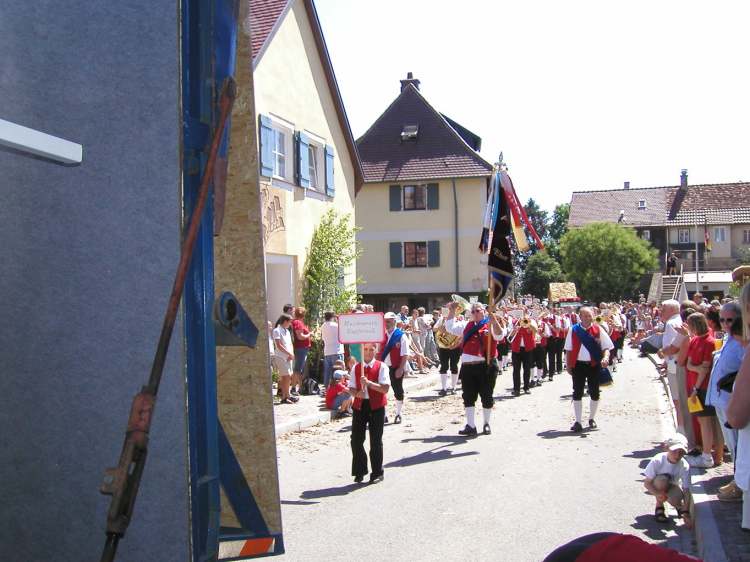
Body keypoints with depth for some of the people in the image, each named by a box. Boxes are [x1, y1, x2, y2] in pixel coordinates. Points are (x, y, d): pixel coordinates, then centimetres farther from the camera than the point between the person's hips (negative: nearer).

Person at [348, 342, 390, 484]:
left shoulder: (381, 367, -4)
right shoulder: (356, 368, 7)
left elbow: (385, 388, -12)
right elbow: (351, 389, 7)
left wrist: (368, 383, -23)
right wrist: (356, 393, -16)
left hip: (377, 407, -3)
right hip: (359, 406, 3)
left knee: (376, 441, 3)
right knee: (356, 440, 3)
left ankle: (377, 472, 17)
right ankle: (359, 471, 19)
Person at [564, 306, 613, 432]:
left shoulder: (598, 330, 0)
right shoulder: (574, 330, 2)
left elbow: (606, 347, 0)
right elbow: (569, 349, 7)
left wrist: (605, 358, -18)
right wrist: (568, 364, 4)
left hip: (594, 365, 0)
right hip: (578, 365, 0)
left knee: (594, 393, 9)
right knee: (577, 393, 0)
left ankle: (592, 419, 29)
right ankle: (578, 422, 6)